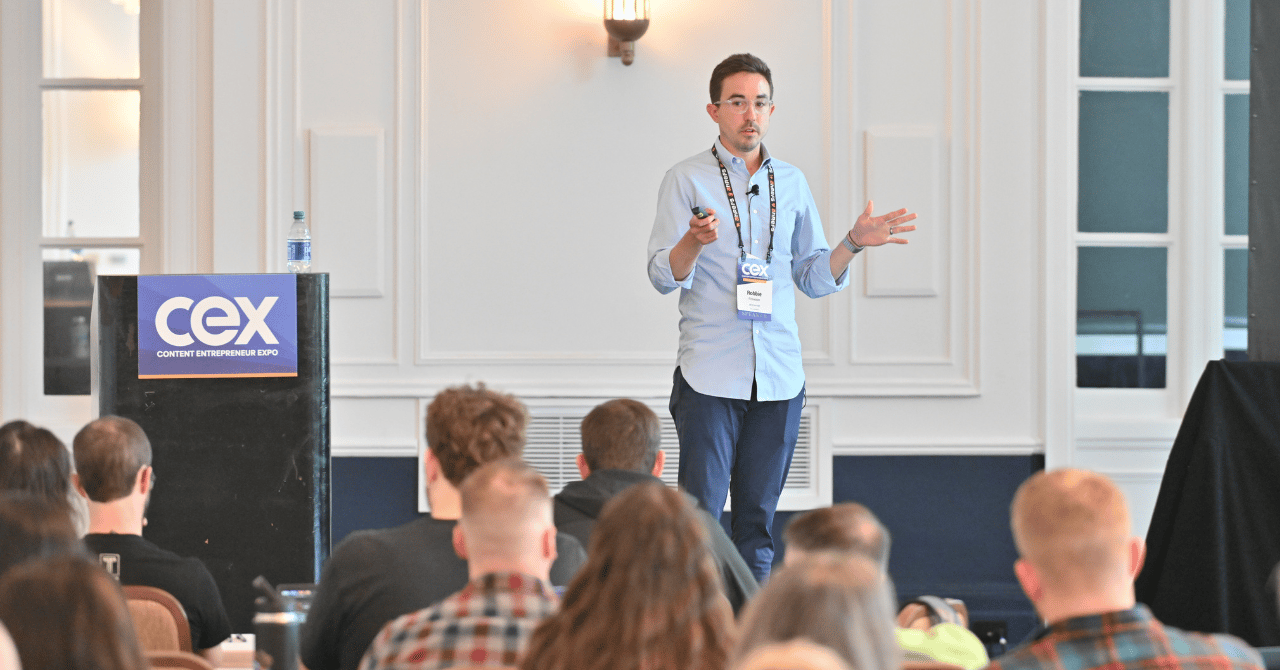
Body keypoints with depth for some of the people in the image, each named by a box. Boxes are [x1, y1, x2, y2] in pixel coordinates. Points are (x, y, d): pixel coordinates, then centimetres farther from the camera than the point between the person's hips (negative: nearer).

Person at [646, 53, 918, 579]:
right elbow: (664, 277, -5)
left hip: (779, 377, 4)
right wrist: (695, 240, -25)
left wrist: (853, 243, 0)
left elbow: (814, 279, 17)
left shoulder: (791, 182, 14)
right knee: (699, 516, -9)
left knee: (758, 520, 6)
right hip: (709, 376, -4)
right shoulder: (686, 180, 2)